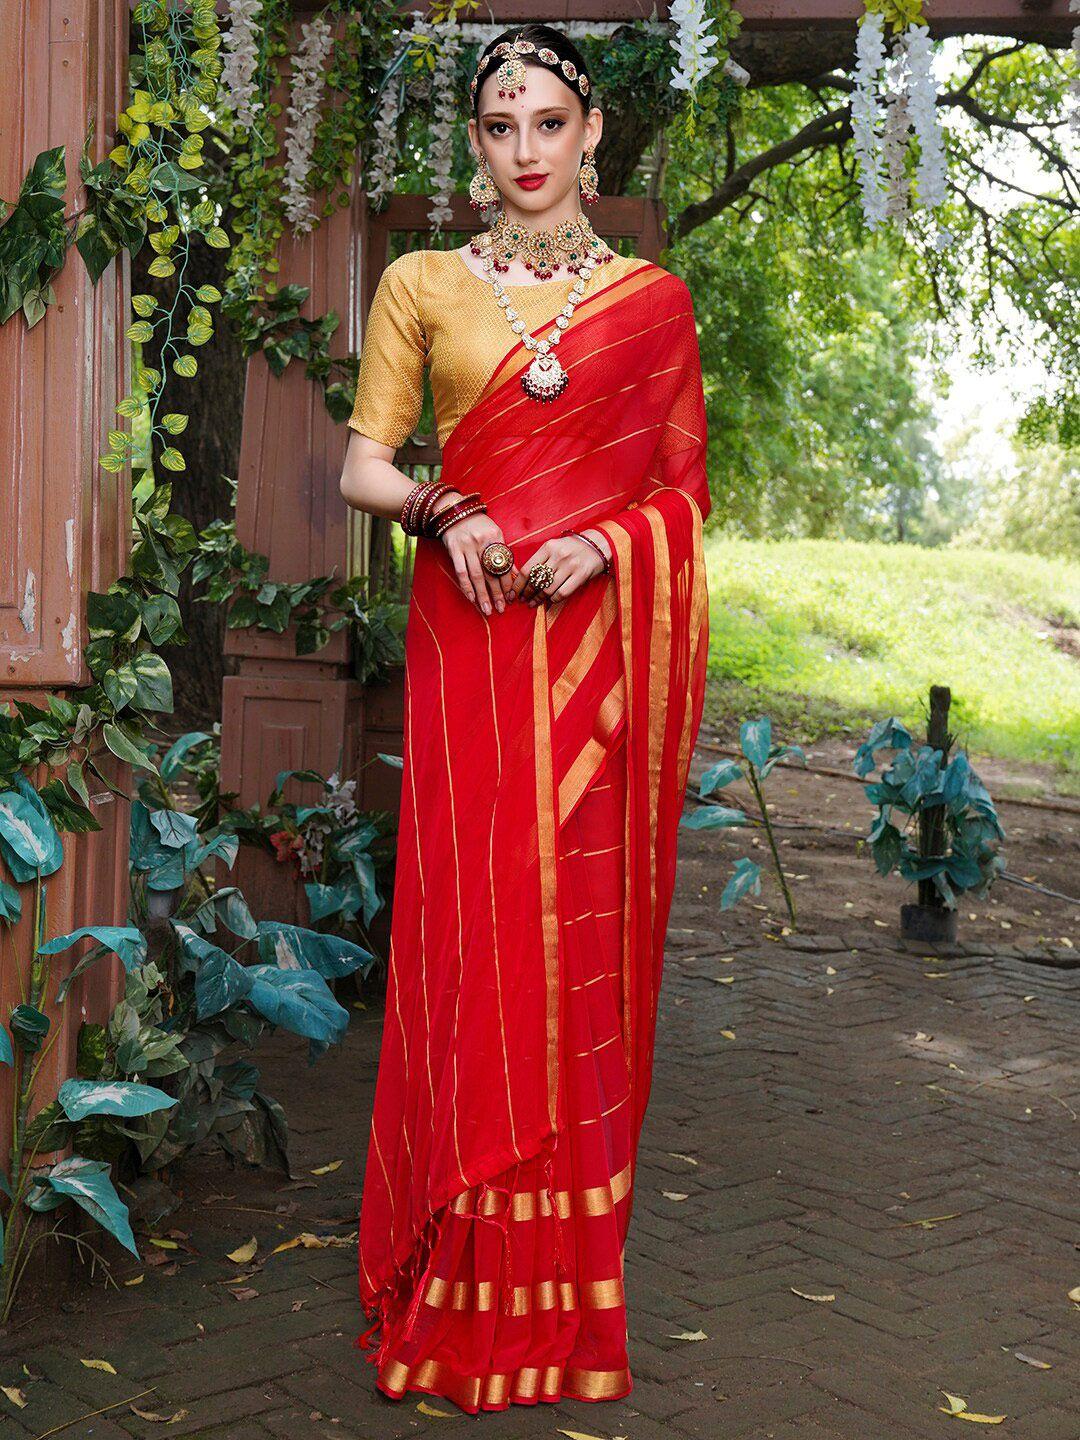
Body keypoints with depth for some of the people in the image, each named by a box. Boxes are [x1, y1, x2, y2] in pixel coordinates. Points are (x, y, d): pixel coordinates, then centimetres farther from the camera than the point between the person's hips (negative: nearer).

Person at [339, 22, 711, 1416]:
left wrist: (606, 541, -10)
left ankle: (570, 1281, 14)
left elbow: (685, 482, 9)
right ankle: (465, 1283, 10)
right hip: (470, 633, 0)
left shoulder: (651, 298, 9)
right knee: (474, 926, -2)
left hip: (602, 635, 1)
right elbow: (361, 465, 6)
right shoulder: (421, 285, 9)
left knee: (588, 937, 1)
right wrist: (442, 512, -14)